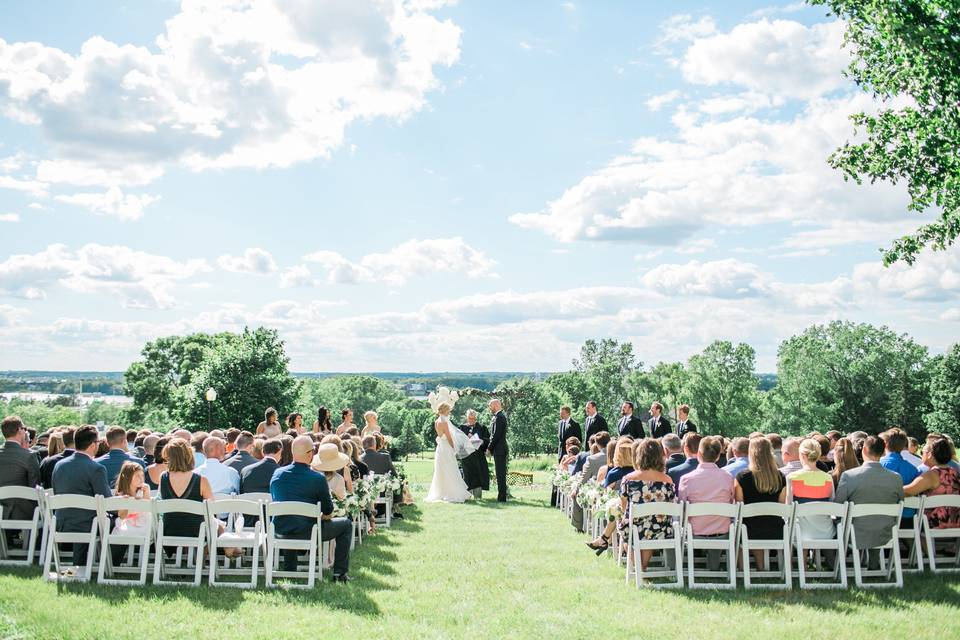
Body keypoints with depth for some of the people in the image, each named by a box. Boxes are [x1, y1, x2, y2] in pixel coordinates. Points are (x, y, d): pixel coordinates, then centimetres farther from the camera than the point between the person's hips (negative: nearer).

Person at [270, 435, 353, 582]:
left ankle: (289, 569, 38)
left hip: (280, 531, 5)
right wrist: (322, 515, 20)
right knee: (346, 524, 15)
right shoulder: (318, 478, -15)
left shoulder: (277, 474, -1)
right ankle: (340, 573, 13)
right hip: (306, 532, -5)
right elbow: (328, 511, -5)